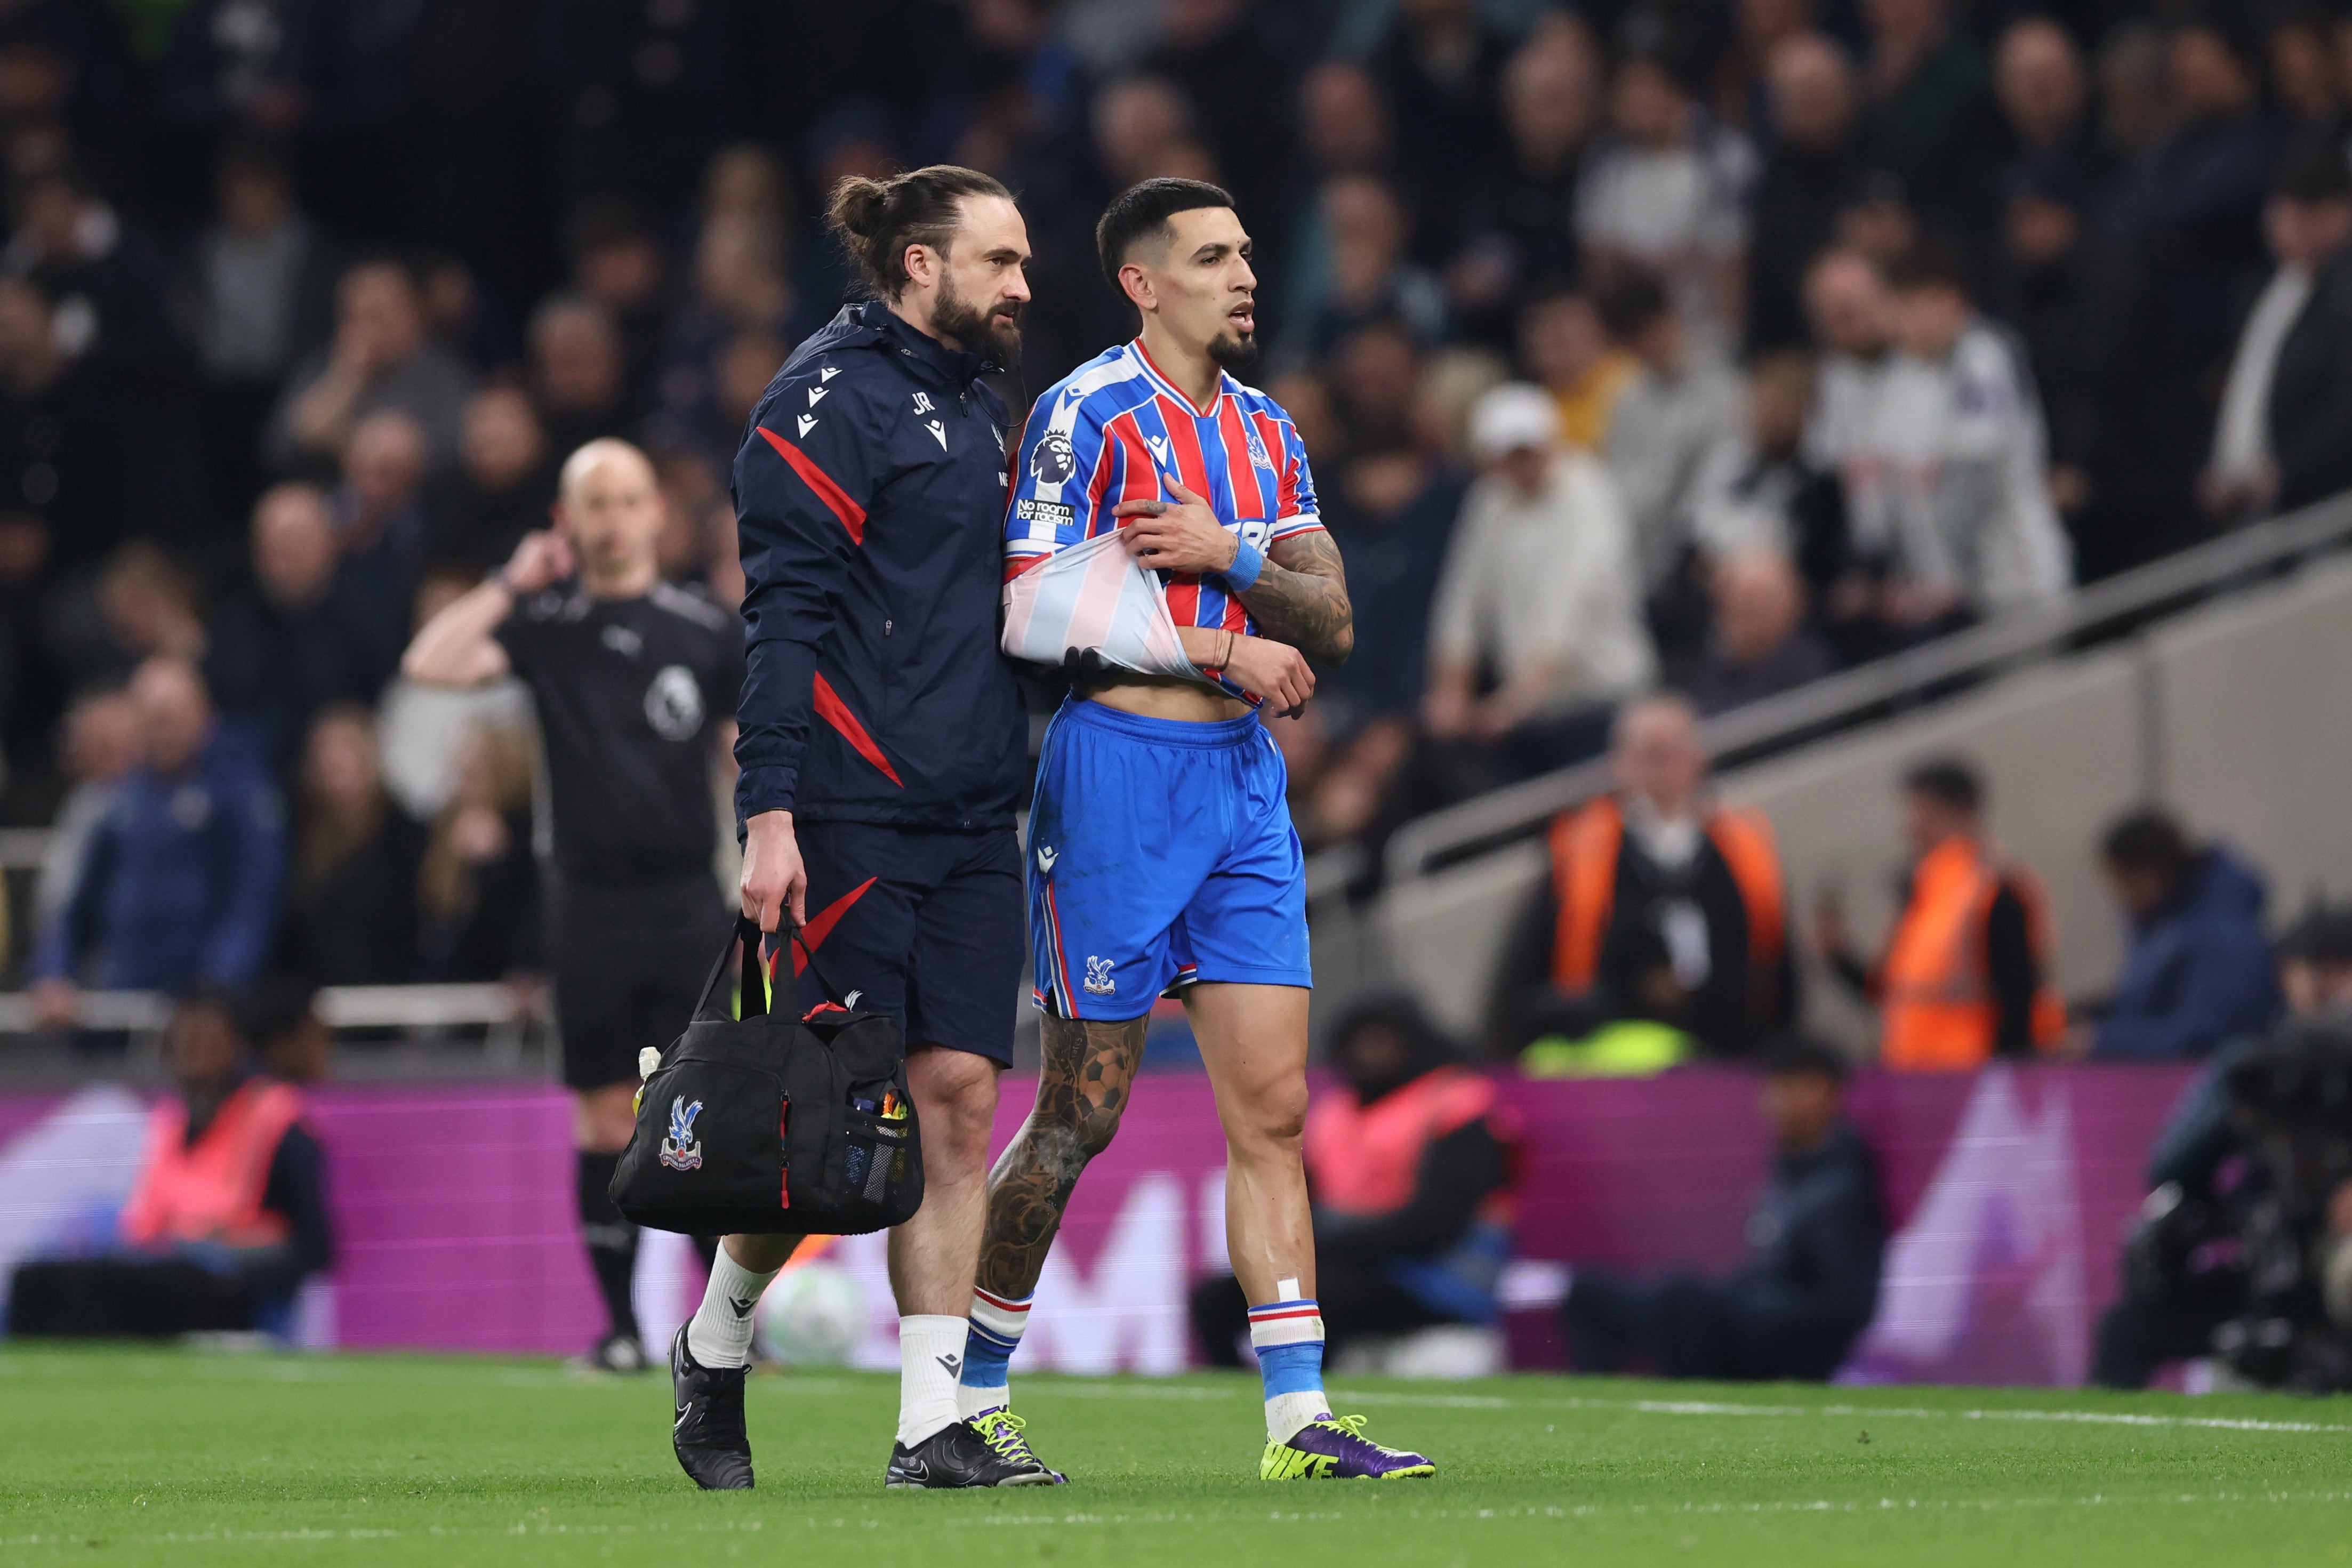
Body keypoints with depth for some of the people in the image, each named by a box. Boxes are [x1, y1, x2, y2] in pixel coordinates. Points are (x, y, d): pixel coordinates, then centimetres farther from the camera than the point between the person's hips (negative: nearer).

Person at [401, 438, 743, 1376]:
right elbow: (430, 664, -9)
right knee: (606, 1127, 3)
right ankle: (620, 1325, 10)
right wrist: (513, 584, -7)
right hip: (590, 903, 0)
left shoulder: (706, 630, 6)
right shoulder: (547, 624, 5)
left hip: (687, 902, 0)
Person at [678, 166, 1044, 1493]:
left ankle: (936, 1422, 0)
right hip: (855, 819, -8)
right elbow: (783, 616, -13)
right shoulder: (832, 397, -7)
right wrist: (769, 817, -20)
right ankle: (715, 1346, 20)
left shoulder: (978, 410, 19)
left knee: (958, 1098, 0)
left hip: (973, 822, 8)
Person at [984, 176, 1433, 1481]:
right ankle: (969, 1388, 13)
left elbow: (1331, 626, 9)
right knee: (1084, 1112, -2)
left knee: (1272, 1104, -1)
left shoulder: (1265, 433, 15)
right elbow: (1035, 616, -13)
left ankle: (1299, 1418, -3)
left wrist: (1228, 554, -9)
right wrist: (1222, 650, -11)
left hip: (1242, 781, 6)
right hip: (1116, 770, -6)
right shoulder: (1085, 414, -6)